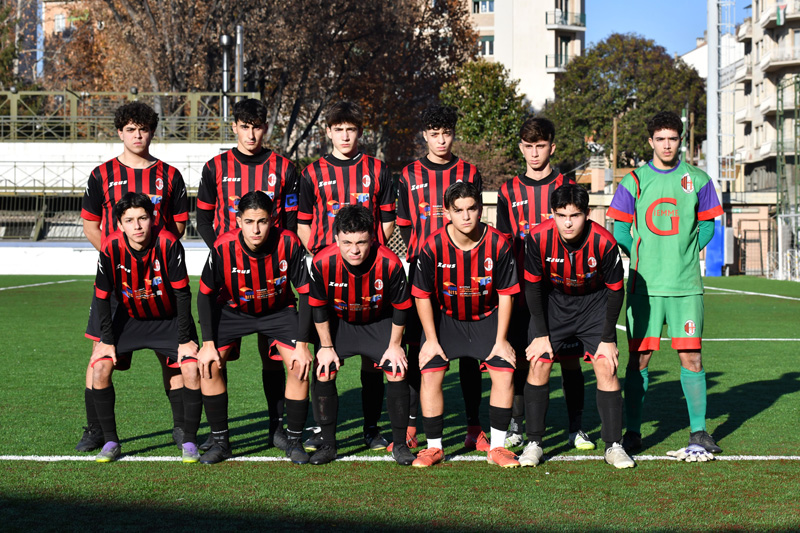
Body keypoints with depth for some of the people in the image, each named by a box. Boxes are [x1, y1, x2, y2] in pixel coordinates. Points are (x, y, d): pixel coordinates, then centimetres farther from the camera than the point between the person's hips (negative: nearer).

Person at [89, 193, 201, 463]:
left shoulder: (169, 244, -27)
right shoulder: (111, 248, -22)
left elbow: (182, 293, -20)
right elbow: (102, 296, -10)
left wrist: (184, 339, -17)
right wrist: (107, 340, -10)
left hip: (170, 319, -2)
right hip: (129, 318, 2)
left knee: (192, 369, -19)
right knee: (99, 367, -14)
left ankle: (189, 441, -2)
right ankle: (110, 442, 0)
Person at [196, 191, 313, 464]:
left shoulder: (289, 244, -27)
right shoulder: (223, 247, -26)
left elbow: (307, 293, -17)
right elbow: (206, 294, -12)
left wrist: (302, 344, -20)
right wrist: (208, 344, -15)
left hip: (279, 309, 0)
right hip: (233, 309, 1)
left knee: (299, 365, -17)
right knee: (209, 364, -15)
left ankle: (294, 441, 0)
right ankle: (220, 441, 0)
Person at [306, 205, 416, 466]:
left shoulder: (389, 263, -32)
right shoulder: (323, 263, -29)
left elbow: (400, 307, -14)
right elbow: (319, 307, -12)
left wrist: (395, 345, -8)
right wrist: (326, 346, -7)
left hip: (379, 322, -1)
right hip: (338, 323, 1)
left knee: (397, 373, -12)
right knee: (323, 373, -11)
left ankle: (400, 444, 4)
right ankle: (328, 444, 4)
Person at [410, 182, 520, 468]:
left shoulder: (498, 244, -19)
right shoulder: (433, 246, -20)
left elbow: (505, 294, -9)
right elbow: (423, 296, -9)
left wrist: (501, 340, -10)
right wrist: (431, 339, -10)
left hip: (487, 317, 0)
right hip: (444, 318, 0)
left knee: (504, 373, -13)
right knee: (430, 375, -14)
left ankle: (497, 447, 0)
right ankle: (434, 447, 1)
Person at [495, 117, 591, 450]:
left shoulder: (567, 187, 6)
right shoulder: (509, 192, 9)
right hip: (522, 292, 1)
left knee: (570, 360, 1)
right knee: (520, 360, 3)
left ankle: (576, 428, 11)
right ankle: (516, 427, 13)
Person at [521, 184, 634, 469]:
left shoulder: (604, 242, -28)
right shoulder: (538, 238, -25)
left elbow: (615, 291, -13)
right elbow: (533, 286, -10)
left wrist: (608, 338, -11)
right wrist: (541, 335, -9)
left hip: (594, 302, -1)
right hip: (552, 301, 1)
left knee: (606, 368, -11)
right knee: (538, 365, -8)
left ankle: (613, 446, -1)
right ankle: (534, 443, 3)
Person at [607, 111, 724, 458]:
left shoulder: (697, 180, 5)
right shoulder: (633, 182, 4)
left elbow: (708, 225, 13)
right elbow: (620, 230, 8)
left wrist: (684, 255, 3)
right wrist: (644, 259, 0)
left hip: (686, 283, 0)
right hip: (644, 284, 0)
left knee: (690, 355, -1)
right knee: (638, 356, 1)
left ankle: (698, 430, 9)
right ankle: (632, 432, 9)